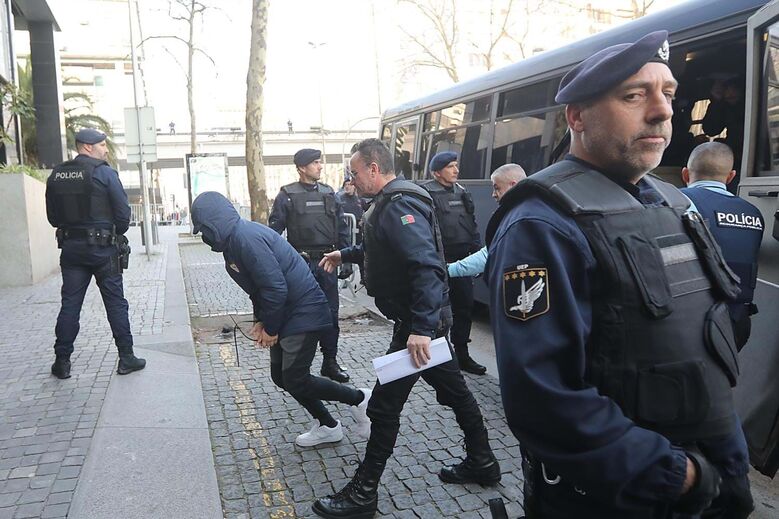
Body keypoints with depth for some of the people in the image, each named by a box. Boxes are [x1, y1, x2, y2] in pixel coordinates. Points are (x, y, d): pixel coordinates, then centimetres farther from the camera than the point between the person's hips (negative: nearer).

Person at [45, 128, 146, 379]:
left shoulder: (56, 175, 7)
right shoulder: (104, 173, -9)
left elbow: (52, 216, 10)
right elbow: (123, 212, -11)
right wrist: (117, 235, 5)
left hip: (70, 247, 5)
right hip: (102, 248, -4)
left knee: (70, 304, 9)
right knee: (115, 302, 3)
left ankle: (62, 362, 13)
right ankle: (126, 358, 8)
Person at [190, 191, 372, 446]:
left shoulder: (246, 237, -22)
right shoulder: (233, 240, 10)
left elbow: (275, 286, -25)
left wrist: (270, 328, -14)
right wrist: (260, 320, 7)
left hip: (303, 313, -10)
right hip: (286, 315, 10)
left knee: (295, 381, -7)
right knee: (281, 376, 12)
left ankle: (358, 398, 11)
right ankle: (327, 426, 25)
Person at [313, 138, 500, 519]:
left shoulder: (399, 205, -21)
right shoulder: (391, 201, 12)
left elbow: (427, 265, -32)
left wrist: (421, 328, -36)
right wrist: (346, 254, 30)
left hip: (418, 322, -10)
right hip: (429, 317, 10)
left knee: (384, 405, -1)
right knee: (453, 389, 20)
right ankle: (481, 463, 37)